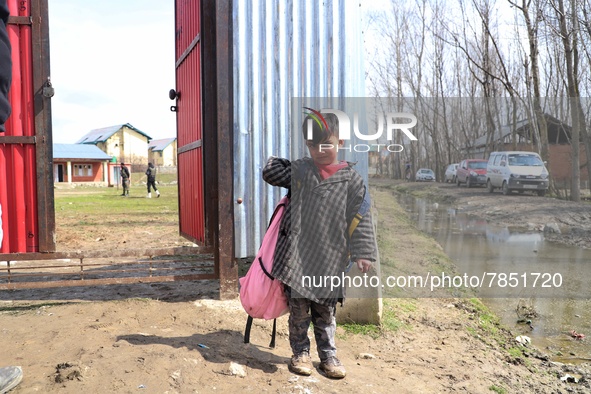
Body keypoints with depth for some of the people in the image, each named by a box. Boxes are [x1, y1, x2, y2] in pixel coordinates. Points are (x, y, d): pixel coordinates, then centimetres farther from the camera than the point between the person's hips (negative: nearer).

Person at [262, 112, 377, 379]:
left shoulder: (351, 178, -1)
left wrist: (362, 253, -5)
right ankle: (300, 353, 25)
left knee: (326, 311, 12)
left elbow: (360, 219, -2)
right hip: (297, 255, 1)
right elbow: (270, 173, 16)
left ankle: (328, 356, 27)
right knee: (299, 308, 7)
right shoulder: (299, 170, 5)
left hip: (330, 261, -1)